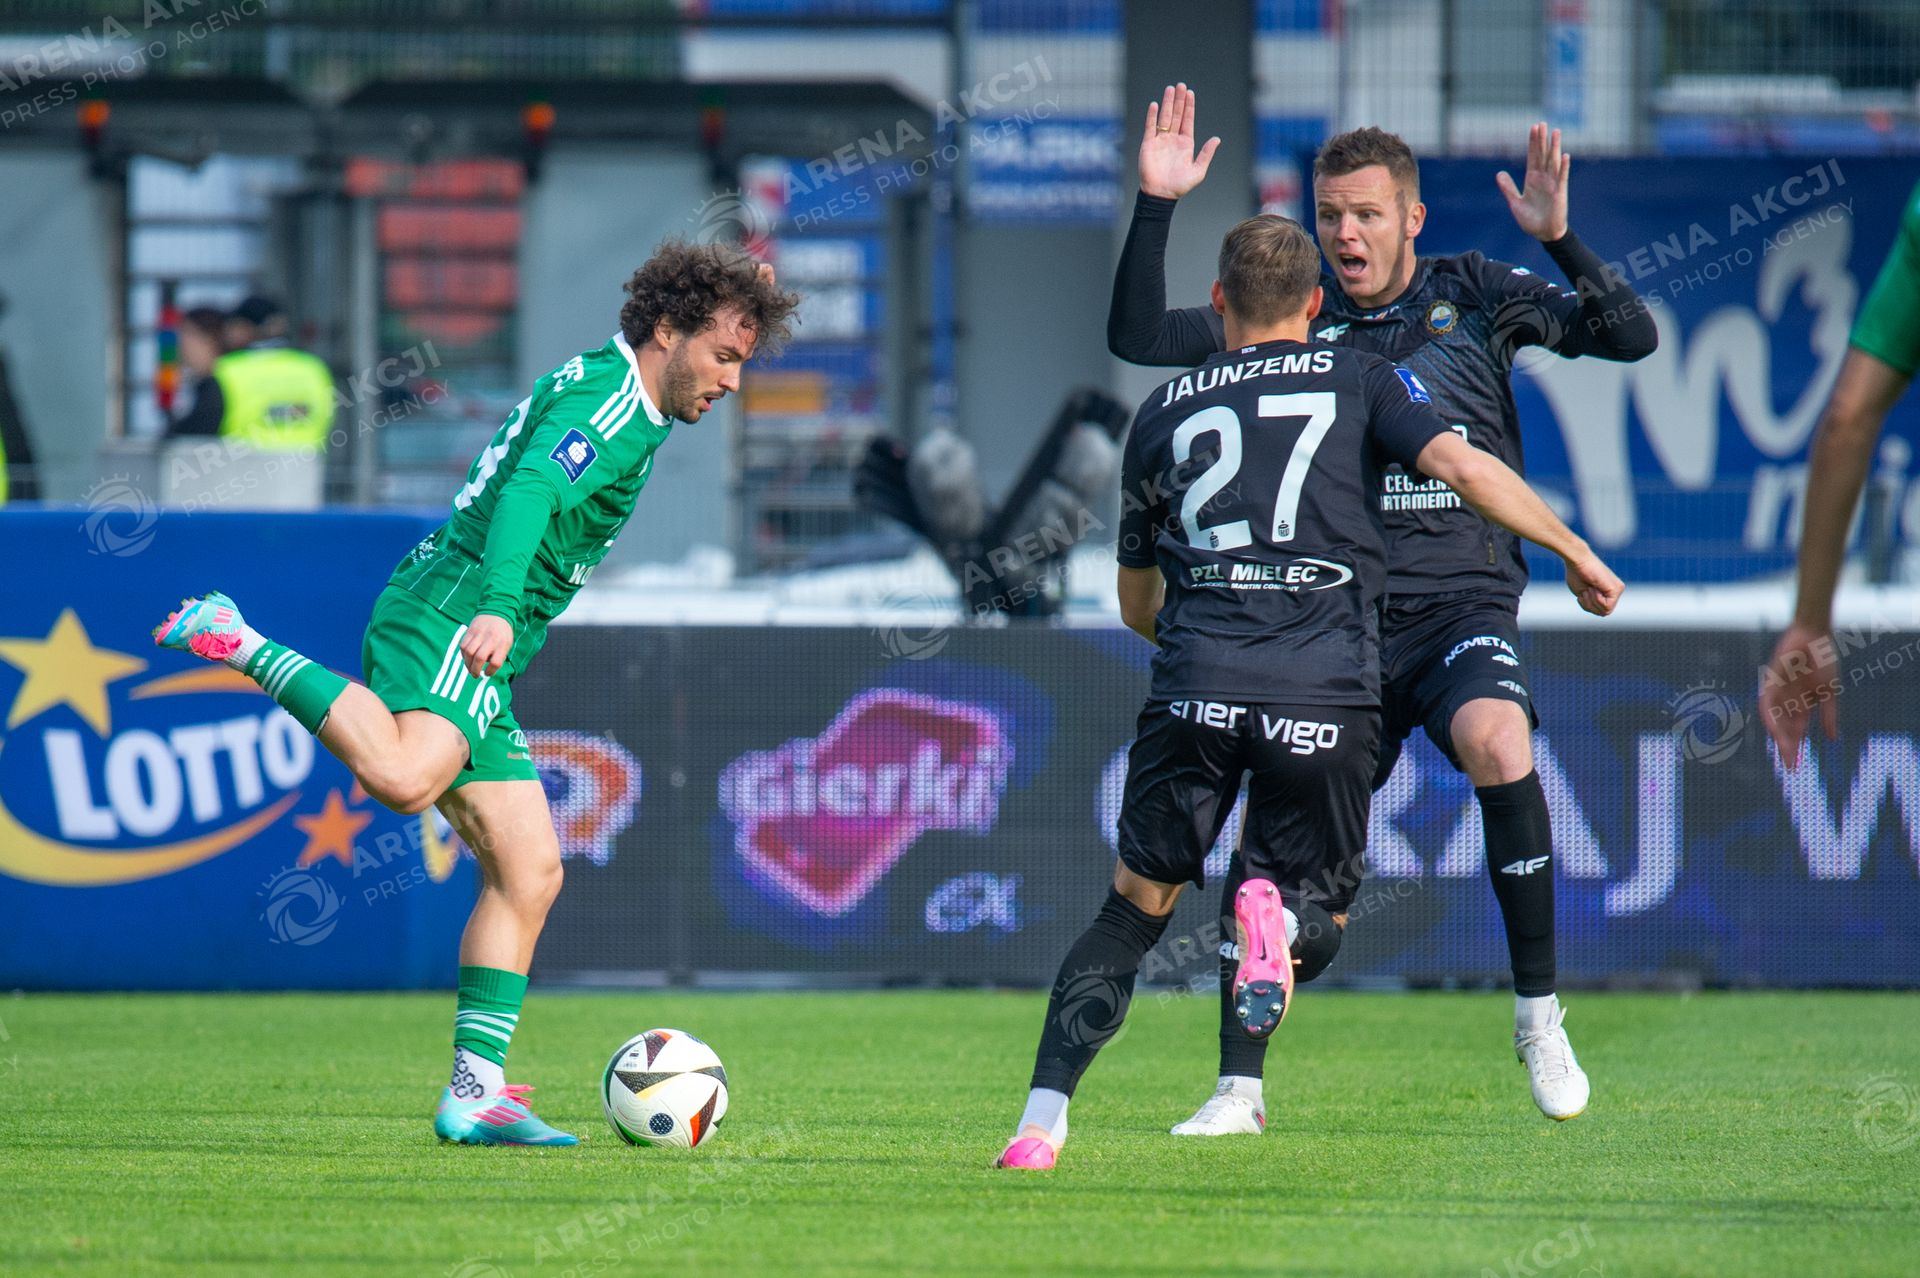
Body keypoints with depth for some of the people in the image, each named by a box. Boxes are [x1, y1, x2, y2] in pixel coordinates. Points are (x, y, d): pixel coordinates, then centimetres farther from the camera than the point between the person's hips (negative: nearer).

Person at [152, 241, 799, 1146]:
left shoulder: (598, 389, 24)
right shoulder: (607, 397, -7)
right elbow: (530, 492, -25)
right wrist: (493, 610, -38)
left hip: (475, 659, 11)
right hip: (447, 616, -11)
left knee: (529, 872, 5)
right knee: (406, 780, -38)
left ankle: (476, 1091, 2)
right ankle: (238, 646, -23)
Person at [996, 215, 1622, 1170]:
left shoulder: (1163, 413, 20)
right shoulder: (1360, 382, 13)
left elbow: (1137, 604, 29)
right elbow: (1462, 466, -3)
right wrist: (1574, 552, 7)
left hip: (1195, 690, 1)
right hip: (1328, 698, -1)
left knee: (1133, 909, 13)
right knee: (1318, 914, 16)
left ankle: (1041, 1120, -3)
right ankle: (1276, 914, -22)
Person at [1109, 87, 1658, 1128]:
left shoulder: (1475, 297, 5)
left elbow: (1631, 337, -3)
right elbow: (1138, 337, 4)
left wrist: (1558, 240, -18)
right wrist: (1155, 208, -7)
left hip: (1464, 606, -2)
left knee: (1497, 743, -32)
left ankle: (1538, 1015, -17)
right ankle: (1238, 1089, 6)